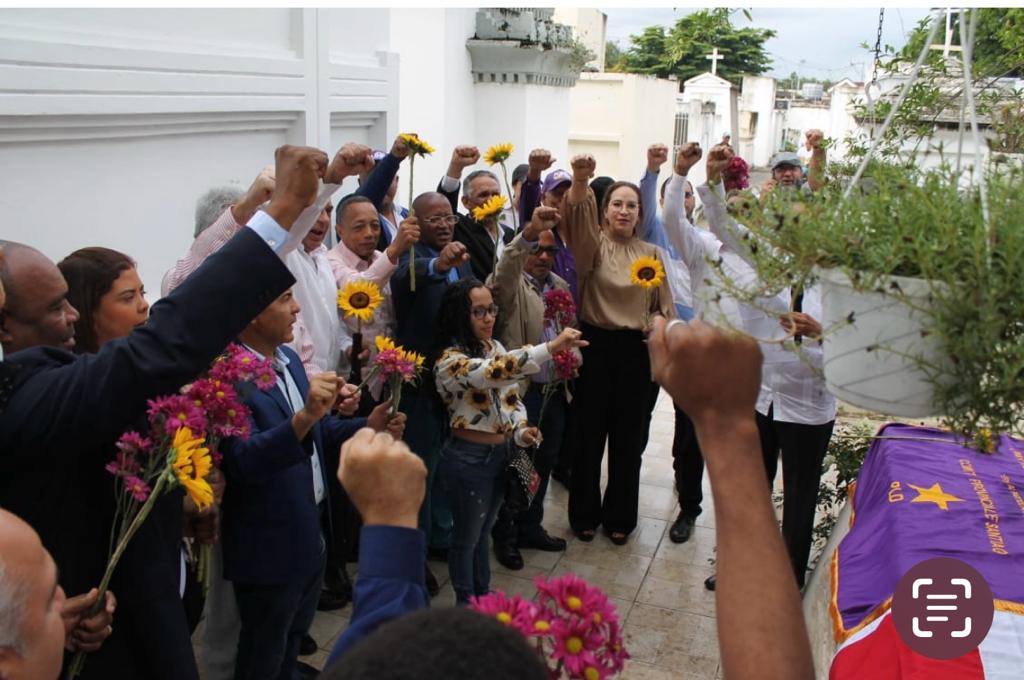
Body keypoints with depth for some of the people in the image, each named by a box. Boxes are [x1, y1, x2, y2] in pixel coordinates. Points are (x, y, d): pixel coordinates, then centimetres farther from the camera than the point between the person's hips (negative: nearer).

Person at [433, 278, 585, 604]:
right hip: (468, 458, -7)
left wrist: (520, 431, -11)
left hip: (500, 453, 7)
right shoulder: (450, 361, -22)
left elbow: (511, 396, 9)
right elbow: (496, 371, -40)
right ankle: (466, 604, 33)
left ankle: (483, 595, 41)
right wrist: (552, 347, -49)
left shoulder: (495, 347, 3)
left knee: (484, 531, 24)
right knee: (467, 537, 13)